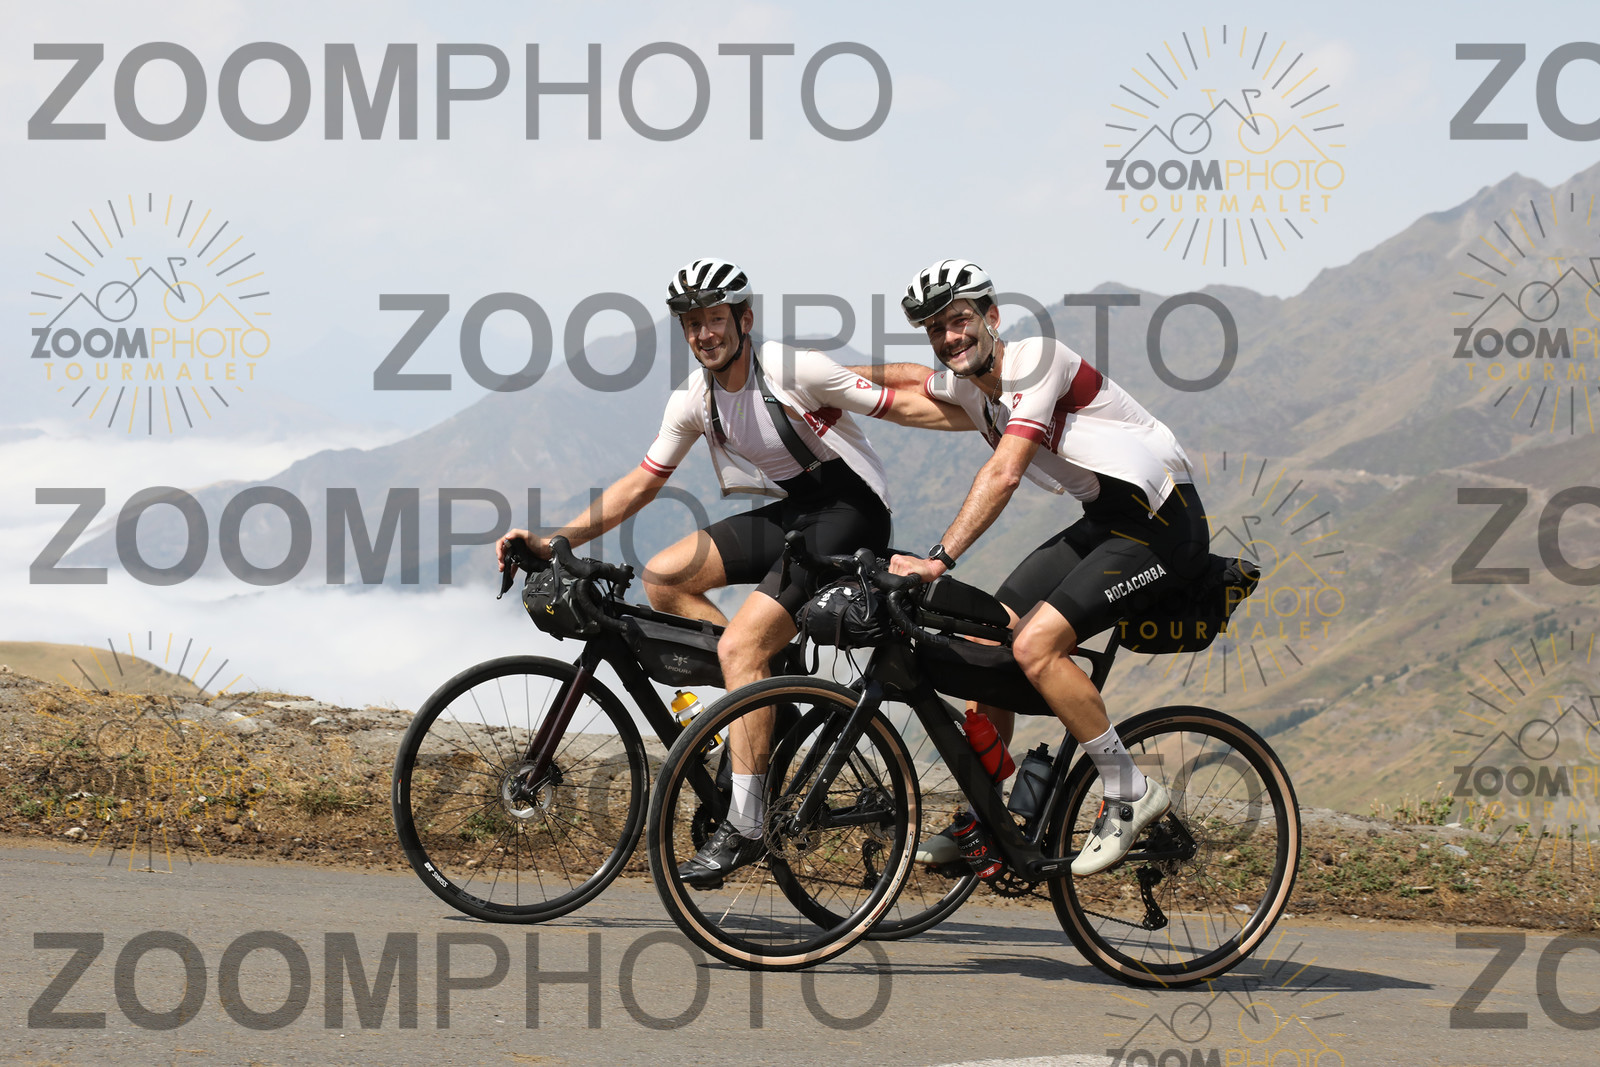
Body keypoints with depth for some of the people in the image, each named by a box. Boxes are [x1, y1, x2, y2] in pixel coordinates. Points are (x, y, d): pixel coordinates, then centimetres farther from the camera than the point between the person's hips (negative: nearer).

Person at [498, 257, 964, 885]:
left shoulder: (792, 370, -16)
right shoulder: (694, 400, 3)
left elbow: (899, 407, -11)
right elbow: (642, 483, 8)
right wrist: (553, 542, 0)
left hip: (848, 514, -8)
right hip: (787, 515, 8)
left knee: (740, 644, -21)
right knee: (663, 577, -6)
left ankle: (746, 826, -20)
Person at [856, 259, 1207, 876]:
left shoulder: (1036, 359, -18)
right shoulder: (969, 388, 8)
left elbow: (1004, 473, -29)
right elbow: (909, 379, 33)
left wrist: (938, 560, -36)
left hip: (1162, 524, -9)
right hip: (1103, 523, 9)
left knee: (1035, 644, -22)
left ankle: (1130, 794, -9)